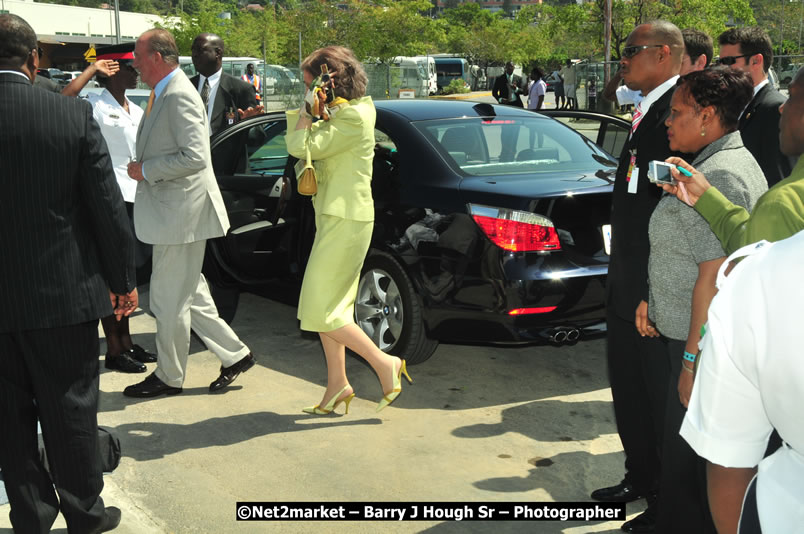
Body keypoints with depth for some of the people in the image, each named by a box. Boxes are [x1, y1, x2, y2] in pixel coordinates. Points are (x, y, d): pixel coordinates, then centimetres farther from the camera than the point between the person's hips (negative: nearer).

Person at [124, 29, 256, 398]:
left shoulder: (178, 96, -18)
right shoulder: (163, 94, 14)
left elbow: (195, 156, -25)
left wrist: (146, 170, -17)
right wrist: (145, 168, 10)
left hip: (181, 212, -10)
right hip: (172, 211, 10)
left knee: (169, 299, 2)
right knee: (188, 296, 15)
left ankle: (168, 377, 16)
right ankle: (235, 355, 23)